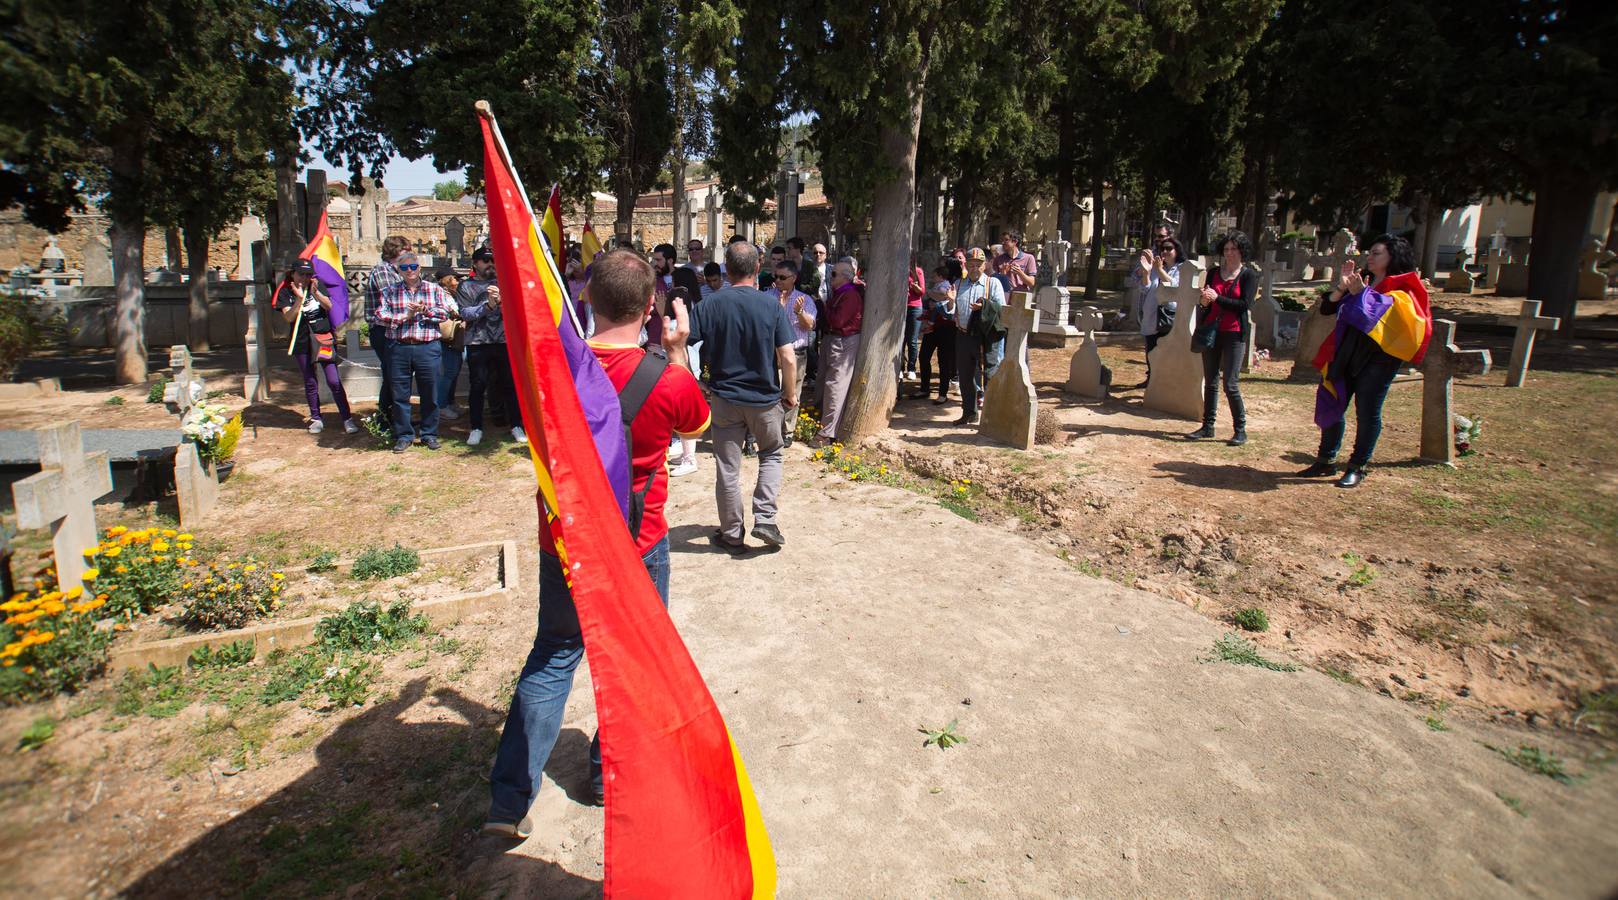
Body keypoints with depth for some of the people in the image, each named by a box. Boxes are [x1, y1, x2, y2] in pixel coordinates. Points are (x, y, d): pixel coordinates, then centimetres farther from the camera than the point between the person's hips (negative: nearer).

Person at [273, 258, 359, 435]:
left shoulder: (317, 286, 4)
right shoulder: (285, 292, 1)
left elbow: (328, 305, -12)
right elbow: (289, 317, -12)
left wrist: (315, 293, -28)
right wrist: (299, 299, -24)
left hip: (324, 338, -1)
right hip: (302, 342, 1)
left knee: (334, 381, -7)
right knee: (310, 383, 9)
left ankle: (347, 419, -3)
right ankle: (316, 419, 20)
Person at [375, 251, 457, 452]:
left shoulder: (434, 290, 9)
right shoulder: (390, 292, 11)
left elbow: (446, 312, -1)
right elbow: (381, 316, 1)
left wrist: (425, 310, -11)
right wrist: (405, 316, -9)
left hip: (428, 348, -1)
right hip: (399, 348, 1)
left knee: (429, 394, 4)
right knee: (400, 395, 4)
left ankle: (430, 434, 17)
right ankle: (404, 435, 15)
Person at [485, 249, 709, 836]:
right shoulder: (668, 380, -19)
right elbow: (697, 423, 4)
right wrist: (677, 351, 9)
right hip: (638, 546, -2)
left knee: (552, 657, 17)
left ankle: (509, 802, 18)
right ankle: (612, 775, 35)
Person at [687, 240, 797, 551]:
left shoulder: (710, 305, -7)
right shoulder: (772, 306, -9)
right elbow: (788, 358, -12)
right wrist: (789, 396, 2)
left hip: (725, 397, 0)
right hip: (765, 398, 0)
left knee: (728, 468, 10)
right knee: (771, 455, 23)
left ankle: (732, 535, 21)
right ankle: (764, 519, 10)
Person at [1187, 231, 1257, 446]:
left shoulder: (1249, 275, -2)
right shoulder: (1213, 273, 11)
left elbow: (1245, 304, -14)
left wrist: (1217, 298, -19)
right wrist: (1203, 301, -11)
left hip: (1234, 333, -5)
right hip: (1211, 330, 5)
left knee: (1230, 384, -7)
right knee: (1210, 382, 8)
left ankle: (1241, 430, 4)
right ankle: (1208, 426, 15)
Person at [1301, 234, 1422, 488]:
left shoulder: (1402, 287, 0)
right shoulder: (1361, 284, 16)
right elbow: (1326, 308, 6)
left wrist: (1361, 292, -22)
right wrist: (1342, 287, -8)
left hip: (1379, 355, -6)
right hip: (1347, 353, 6)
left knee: (1367, 411, -2)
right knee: (1331, 405, 6)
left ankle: (1357, 468, 8)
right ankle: (1325, 462, 16)